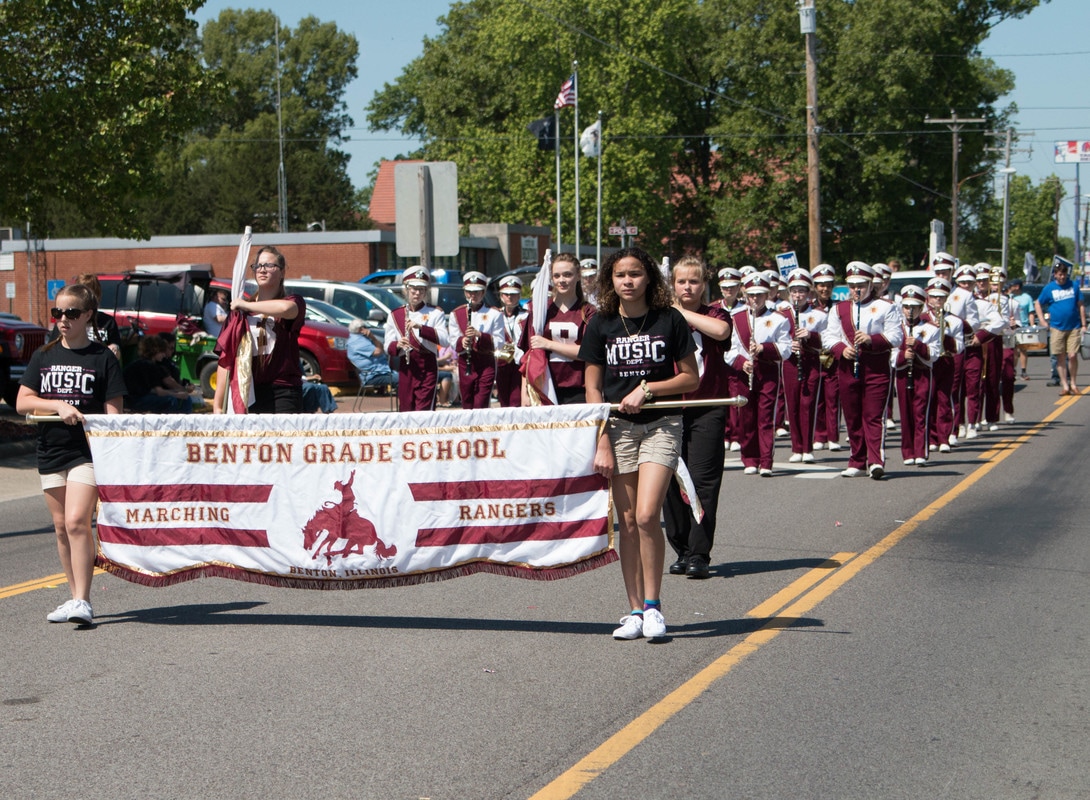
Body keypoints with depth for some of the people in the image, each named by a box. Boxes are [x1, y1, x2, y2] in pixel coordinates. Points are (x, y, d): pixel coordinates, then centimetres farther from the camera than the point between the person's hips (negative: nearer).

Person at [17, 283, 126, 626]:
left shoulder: (103, 357, -2)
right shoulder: (43, 356, 10)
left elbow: (113, 410, -3)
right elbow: (22, 402, 4)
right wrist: (59, 405, -12)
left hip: (88, 451, -5)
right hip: (51, 450, 5)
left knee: (77, 521, -17)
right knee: (61, 525, 9)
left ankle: (82, 601, -16)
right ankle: (76, 597, 19)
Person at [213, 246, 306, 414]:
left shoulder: (294, 303, 7)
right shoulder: (239, 312, 15)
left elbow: (286, 308, -21)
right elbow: (225, 360, 10)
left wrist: (246, 305, -6)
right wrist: (217, 405, 4)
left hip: (282, 395, -2)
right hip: (247, 393, 2)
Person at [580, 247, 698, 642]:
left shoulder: (669, 319, -2)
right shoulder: (601, 324, 2)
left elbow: (691, 378, 2)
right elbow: (593, 388, 4)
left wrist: (647, 389, -12)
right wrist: (602, 443, -3)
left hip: (661, 424, -2)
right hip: (618, 427, 2)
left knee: (646, 516, -16)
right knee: (627, 523, 2)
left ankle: (653, 605, -3)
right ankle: (635, 610, 9)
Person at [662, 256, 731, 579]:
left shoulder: (714, 315, 3)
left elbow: (720, 330, -22)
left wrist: (682, 312, -15)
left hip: (707, 410, -3)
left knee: (703, 480, -7)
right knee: (671, 481, 3)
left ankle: (699, 554, -4)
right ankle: (681, 550, 15)